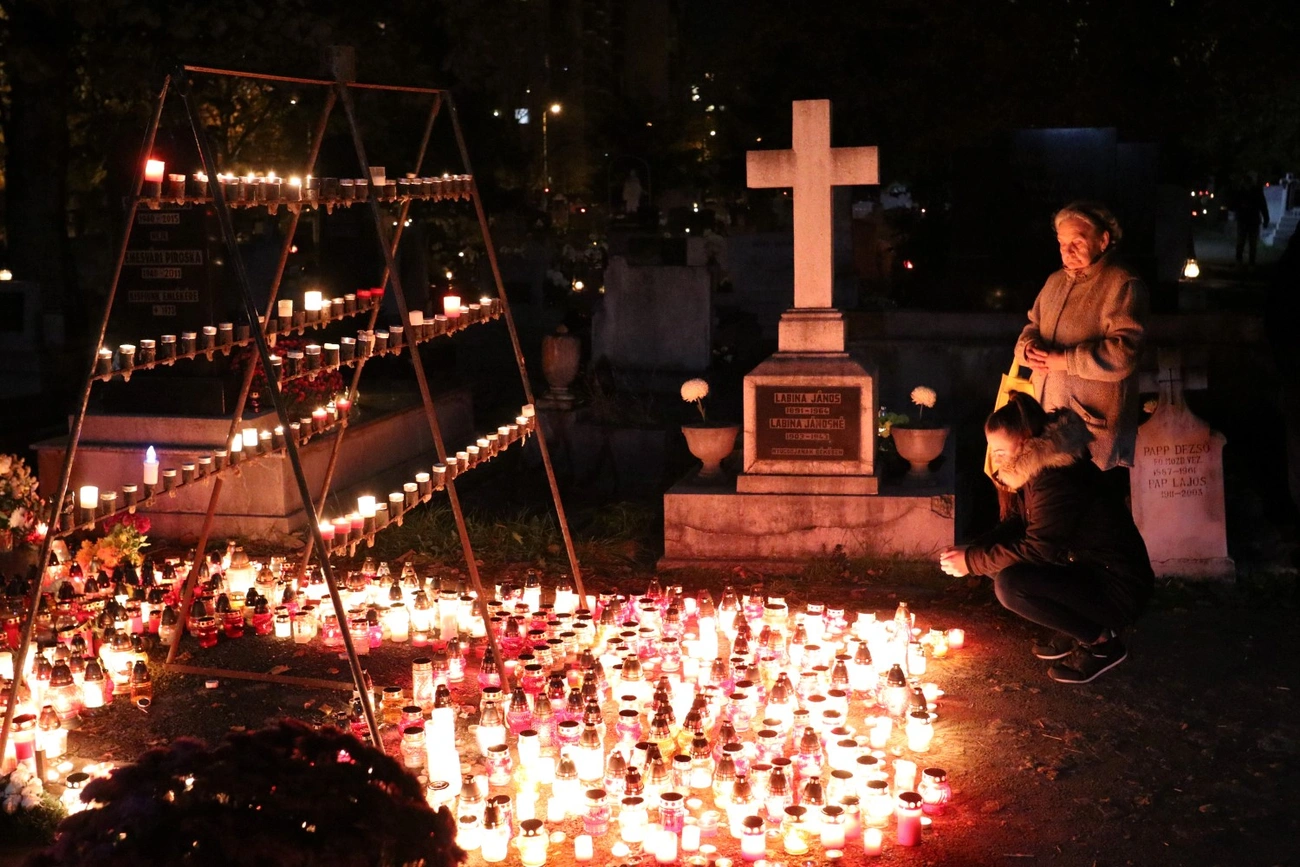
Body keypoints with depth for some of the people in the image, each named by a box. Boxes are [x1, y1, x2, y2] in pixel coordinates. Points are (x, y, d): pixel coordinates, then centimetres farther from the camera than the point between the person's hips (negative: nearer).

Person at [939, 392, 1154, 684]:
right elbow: (1013, 527, 10)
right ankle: (1074, 631, 10)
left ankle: (1101, 641, -9)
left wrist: (972, 562, -18)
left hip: (1119, 588, -10)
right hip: (1082, 571, 10)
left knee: (1010, 585, -26)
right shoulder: (1034, 471, 5)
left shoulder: (1059, 477, -25)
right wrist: (971, 550, -7)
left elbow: (1037, 549, -25)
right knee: (999, 560, 6)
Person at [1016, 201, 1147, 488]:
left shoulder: (1122, 286, -9)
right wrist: (1030, 348, -3)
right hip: (1048, 419, 7)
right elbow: (1032, 327, 22)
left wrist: (1064, 360, -18)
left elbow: (1123, 352, -20)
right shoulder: (1055, 282, 17)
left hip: (1096, 425, -7)